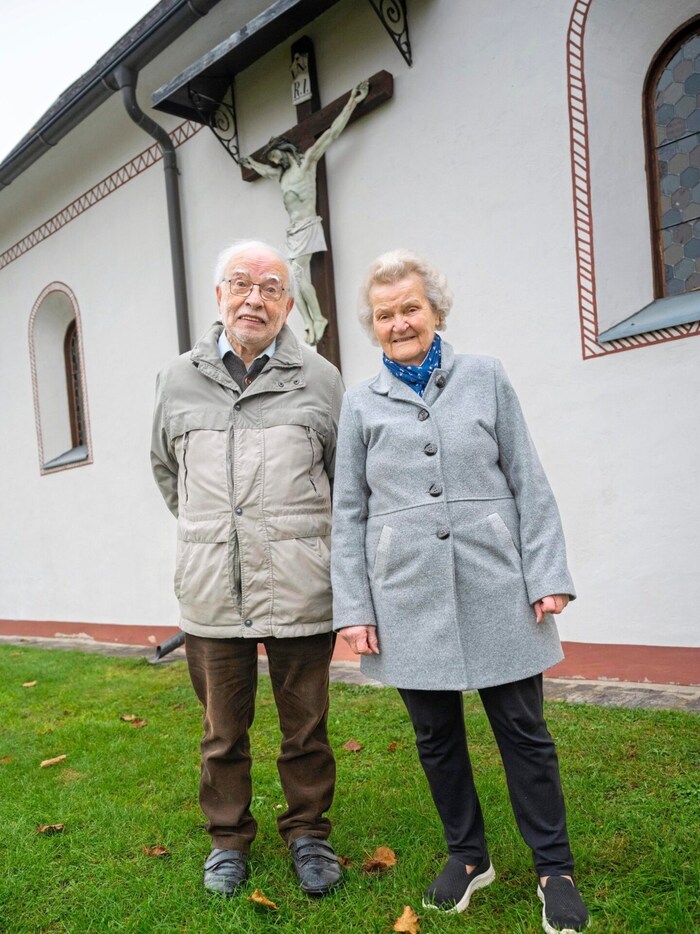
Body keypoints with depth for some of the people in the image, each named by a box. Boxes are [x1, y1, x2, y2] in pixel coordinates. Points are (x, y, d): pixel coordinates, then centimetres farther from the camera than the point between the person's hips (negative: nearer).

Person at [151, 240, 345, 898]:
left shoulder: (319, 378, 3)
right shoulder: (178, 379, 8)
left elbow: (345, 477, 13)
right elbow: (165, 469, 22)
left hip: (298, 588, -1)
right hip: (211, 591, 1)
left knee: (306, 724, 11)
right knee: (223, 729, 13)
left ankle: (307, 832, 32)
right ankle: (228, 836, 34)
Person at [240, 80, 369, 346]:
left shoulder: (307, 161, 1)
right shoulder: (281, 174, 20)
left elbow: (332, 133, -3)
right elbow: (265, 171, 44)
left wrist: (351, 103, -5)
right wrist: (251, 163, 57)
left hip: (307, 227, -7)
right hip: (294, 230, 7)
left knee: (297, 273, -18)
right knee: (299, 278, -5)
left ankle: (318, 317, -11)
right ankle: (310, 323, -10)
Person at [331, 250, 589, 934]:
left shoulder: (486, 378, 5)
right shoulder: (361, 404, 7)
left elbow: (528, 484, 4)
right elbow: (348, 513, 7)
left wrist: (547, 575, -2)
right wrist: (353, 607, 1)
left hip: (496, 591, -1)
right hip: (408, 601, 1)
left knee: (523, 730, 7)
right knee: (436, 736, 12)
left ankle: (554, 867, 27)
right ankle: (467, 856, 33)